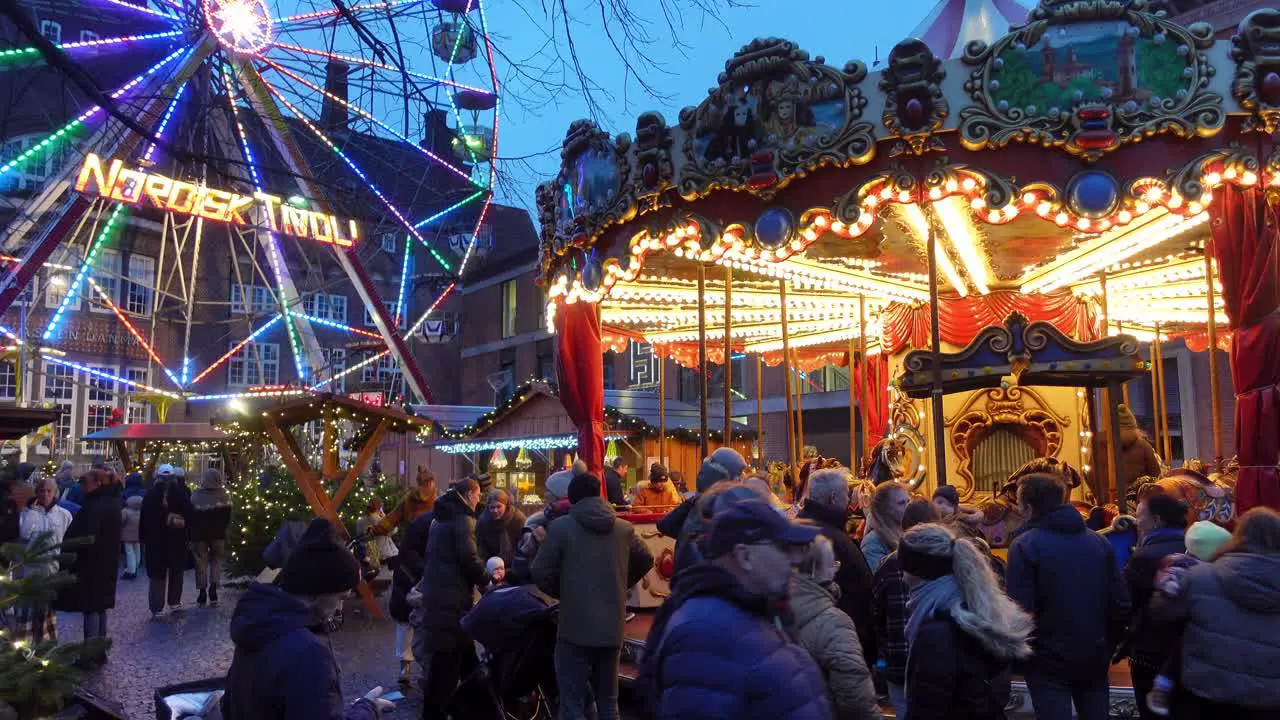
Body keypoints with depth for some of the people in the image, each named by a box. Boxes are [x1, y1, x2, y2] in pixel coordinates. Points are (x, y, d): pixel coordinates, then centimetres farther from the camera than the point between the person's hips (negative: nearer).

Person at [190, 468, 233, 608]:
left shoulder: (196, 495, -6)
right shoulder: (224, 494, -7)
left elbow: (191, 515, -3)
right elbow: (227, 516, -3)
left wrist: (193, 531, 7)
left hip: (199, 533, 0)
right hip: (218, 533, 0)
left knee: (201, 562, 9)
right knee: (216, 560, 12)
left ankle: (203, 593, 7)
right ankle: (213, 590, -2)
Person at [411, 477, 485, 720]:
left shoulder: (442, 517, 18)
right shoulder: (463, 518, -10)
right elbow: (468, 557, -20)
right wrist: (486, 581, -6)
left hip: (435, 592, 9)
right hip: (451, 597, -9)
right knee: (447, 663, -3)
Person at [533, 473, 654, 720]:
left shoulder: (560, 527, -7)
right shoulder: (625, 528, 4)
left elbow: (541, 572, -5)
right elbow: (646, 561, 18)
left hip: (576, 627, -4)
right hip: (612, 627, 4)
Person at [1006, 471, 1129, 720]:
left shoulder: (1025, 545, -13)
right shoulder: (1099, 541, 5)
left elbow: (1021, 610, -18)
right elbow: (1121, 603, 4)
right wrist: (1108, 645, 15)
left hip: (1049, 661, -5)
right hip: (1095, 657, 6)